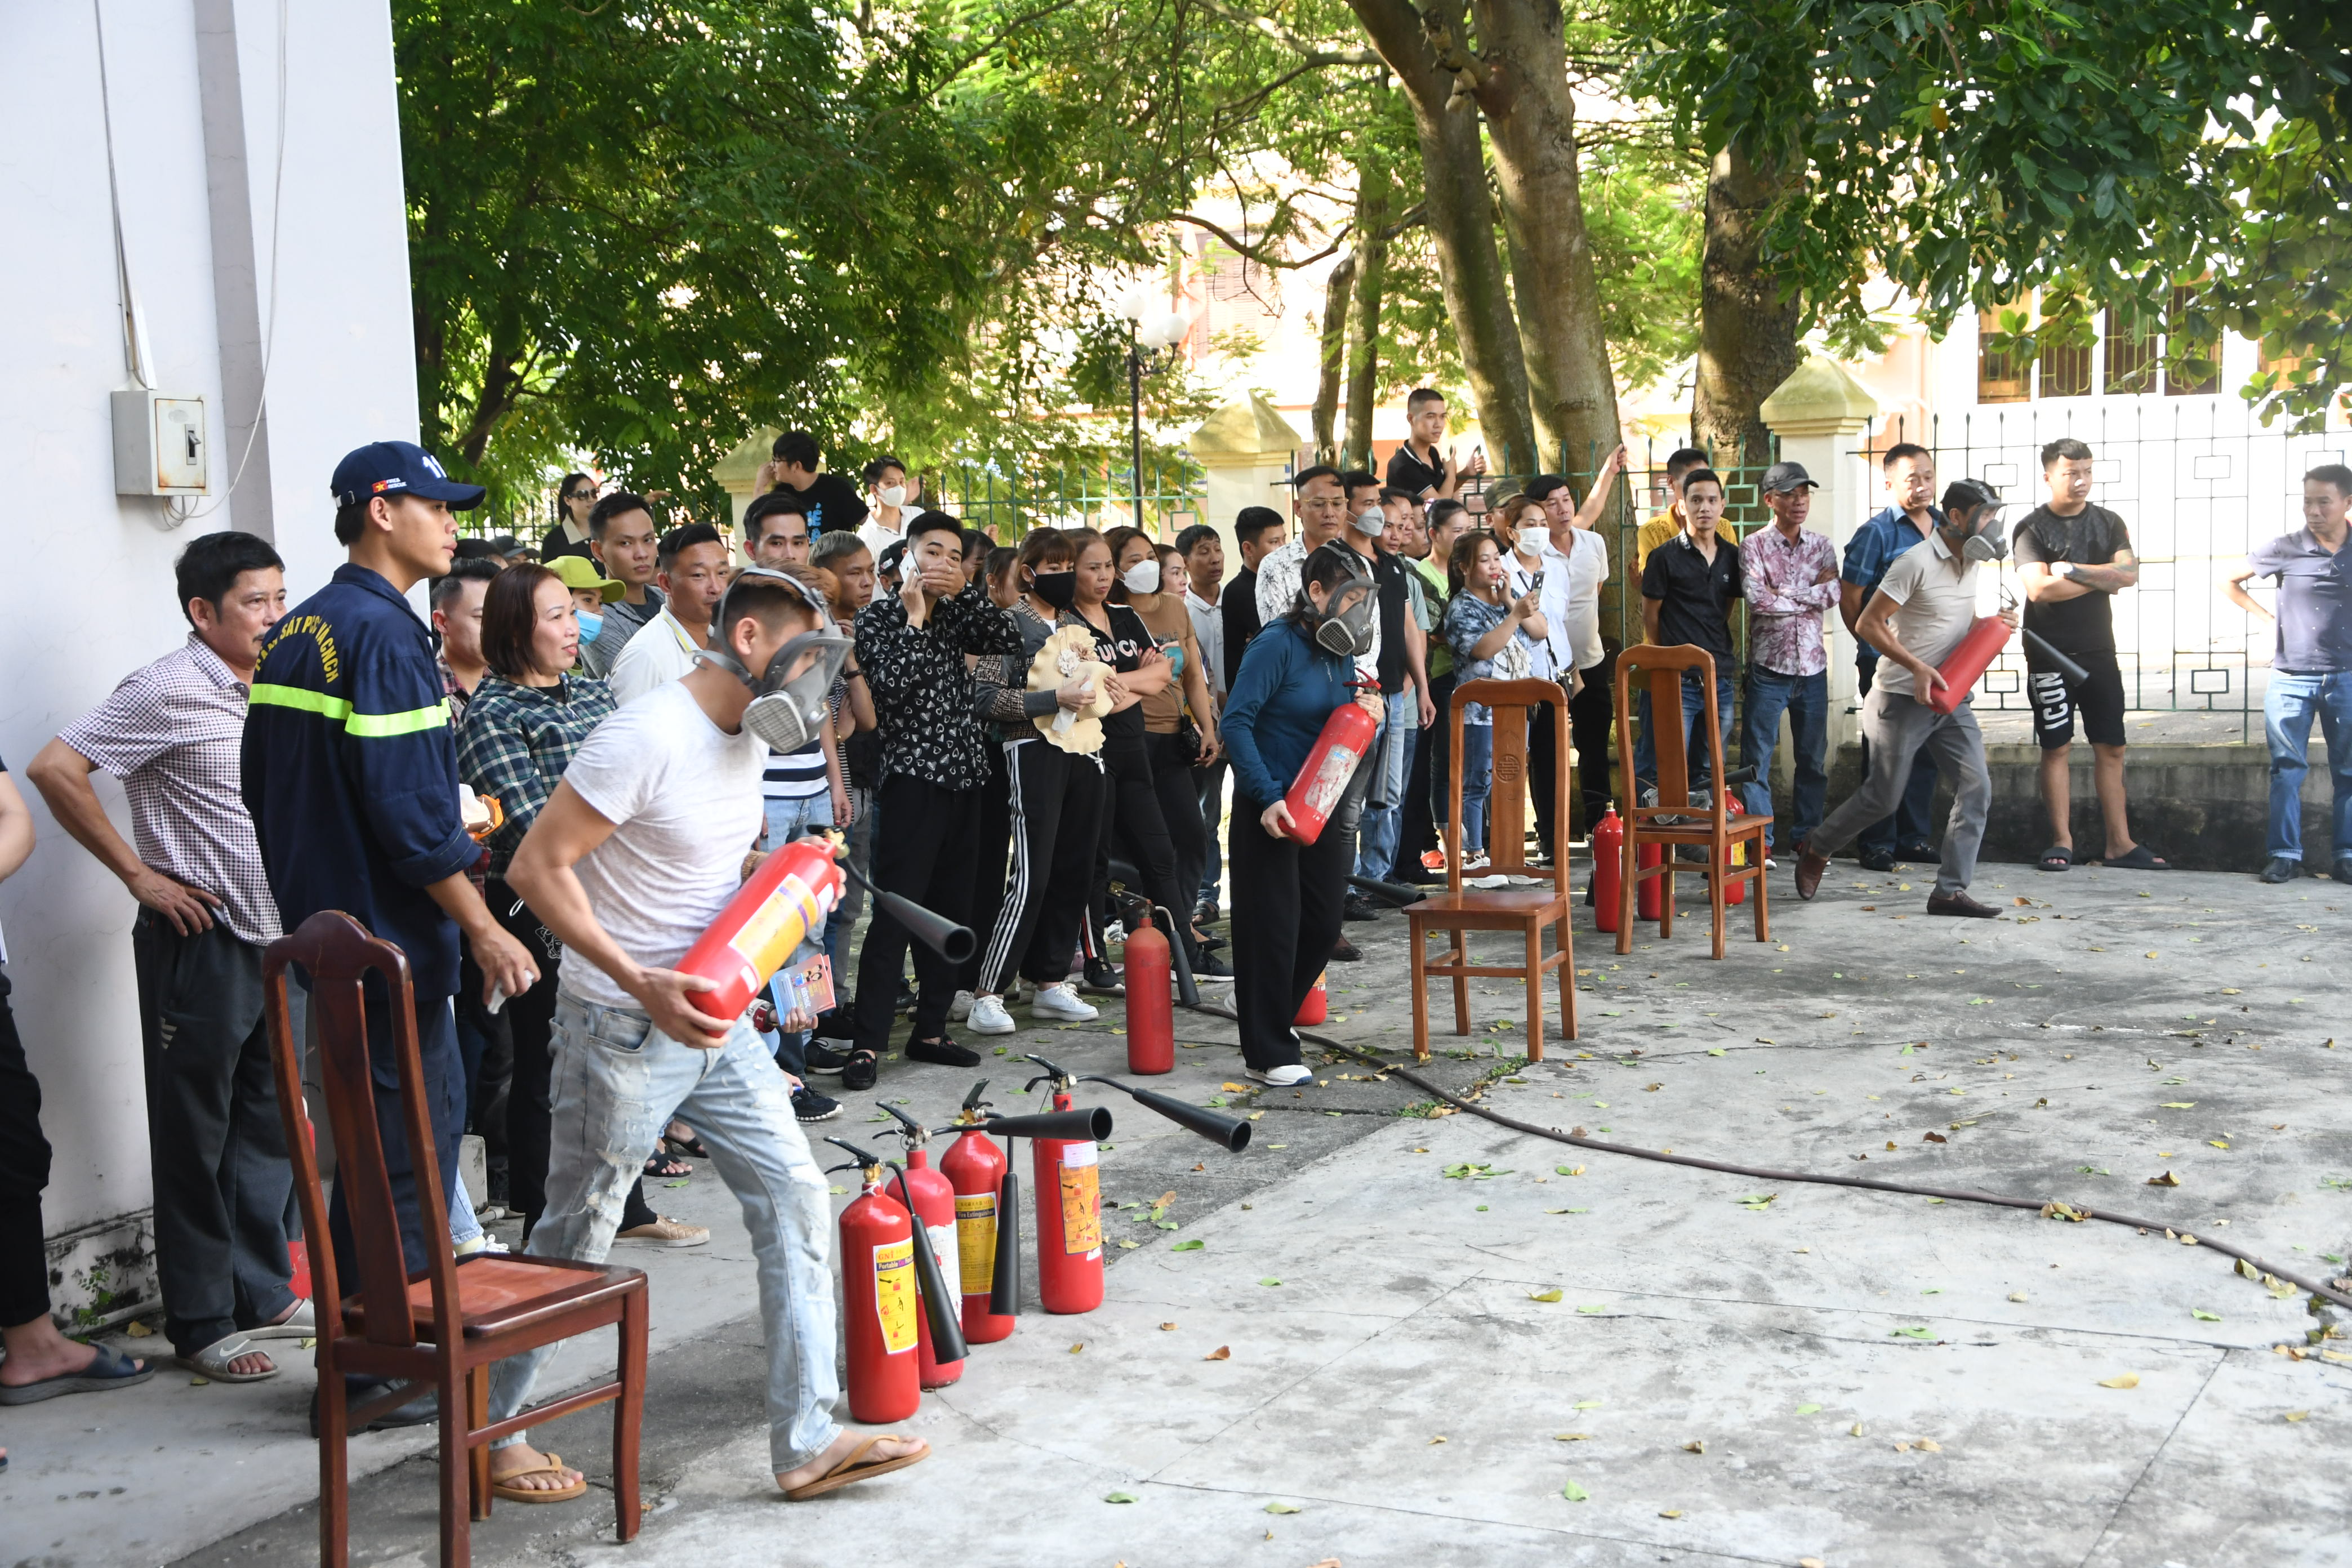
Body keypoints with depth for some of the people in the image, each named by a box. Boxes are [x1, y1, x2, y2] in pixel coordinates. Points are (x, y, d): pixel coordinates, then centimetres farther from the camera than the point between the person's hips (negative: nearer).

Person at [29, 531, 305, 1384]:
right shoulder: (169, 691, -13)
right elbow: (56, 769, -17)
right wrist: (140, 874, -14)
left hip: (276, 938, 7)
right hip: (199, 940, -7)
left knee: (268, 1127, 14)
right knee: (195, 1138, 3)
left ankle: (262, 1295, 26)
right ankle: (201, 1323, 11)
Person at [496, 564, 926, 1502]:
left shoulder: (749, 737, 8)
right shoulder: (647, 737, -21)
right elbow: (537, 868, -22)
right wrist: (641, 983, -28)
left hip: (714, 1018, 8)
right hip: (622, 1028, -8)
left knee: (794, 1198, 2)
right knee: (575, 1239, 5)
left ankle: (807, 1441, 8)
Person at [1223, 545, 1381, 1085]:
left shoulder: (1342, 653, 9)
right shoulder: (1279, 644, -14)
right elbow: (1236, 723, -18)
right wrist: (1268, 797, -23)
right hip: (1270, 811, -7)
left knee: (1324, 924, 11)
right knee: (1273, 927, -2)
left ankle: (1260, 1006, 36)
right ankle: (1268, 1053, 8)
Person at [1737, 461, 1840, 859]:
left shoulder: (1821, 547, 9)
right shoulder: (1754, 546, -3)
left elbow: (1833, 595, -7)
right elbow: (1757, 599, -17)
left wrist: (1782, 594, -16)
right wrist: (1812, 594, -9)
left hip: (1813, 667, 4)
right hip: (1769, 667, -4)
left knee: (1814, 759, 9)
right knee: (1757, 758, -2)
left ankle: (1807, 836, 20)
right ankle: (1759, 840, 4)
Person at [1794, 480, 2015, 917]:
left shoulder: (1973, 564, 8)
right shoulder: (1916, 562, -16)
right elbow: (1869, 623, -17)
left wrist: (1994, 624, 2)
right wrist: (1916, 667, -24)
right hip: (1903, 697, -7)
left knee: (1976, 787, -7)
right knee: (1884, 796, 1)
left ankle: (1950, 891, -3)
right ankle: (1816, 849, 26)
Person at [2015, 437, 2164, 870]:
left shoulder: (2109, 523, 8)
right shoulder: (2031, 529, -4)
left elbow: (2129, 575, -7)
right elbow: (2039, 588, -19)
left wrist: (2071, 570, -15)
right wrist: (2101, 579, -9)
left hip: (2098, 652, 4)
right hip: (2050, 654, -4)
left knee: (2111, 748, 4)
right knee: (2057, 748, 0)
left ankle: (2119, 844, 8)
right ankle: (2062, 842, 5)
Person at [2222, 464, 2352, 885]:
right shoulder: (2285, 549, -4)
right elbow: (2229, 581, 8)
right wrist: (2269, 616, 4)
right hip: (2290, 680, -1)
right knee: (2288, 769, -1)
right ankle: (2284, 854, 3)